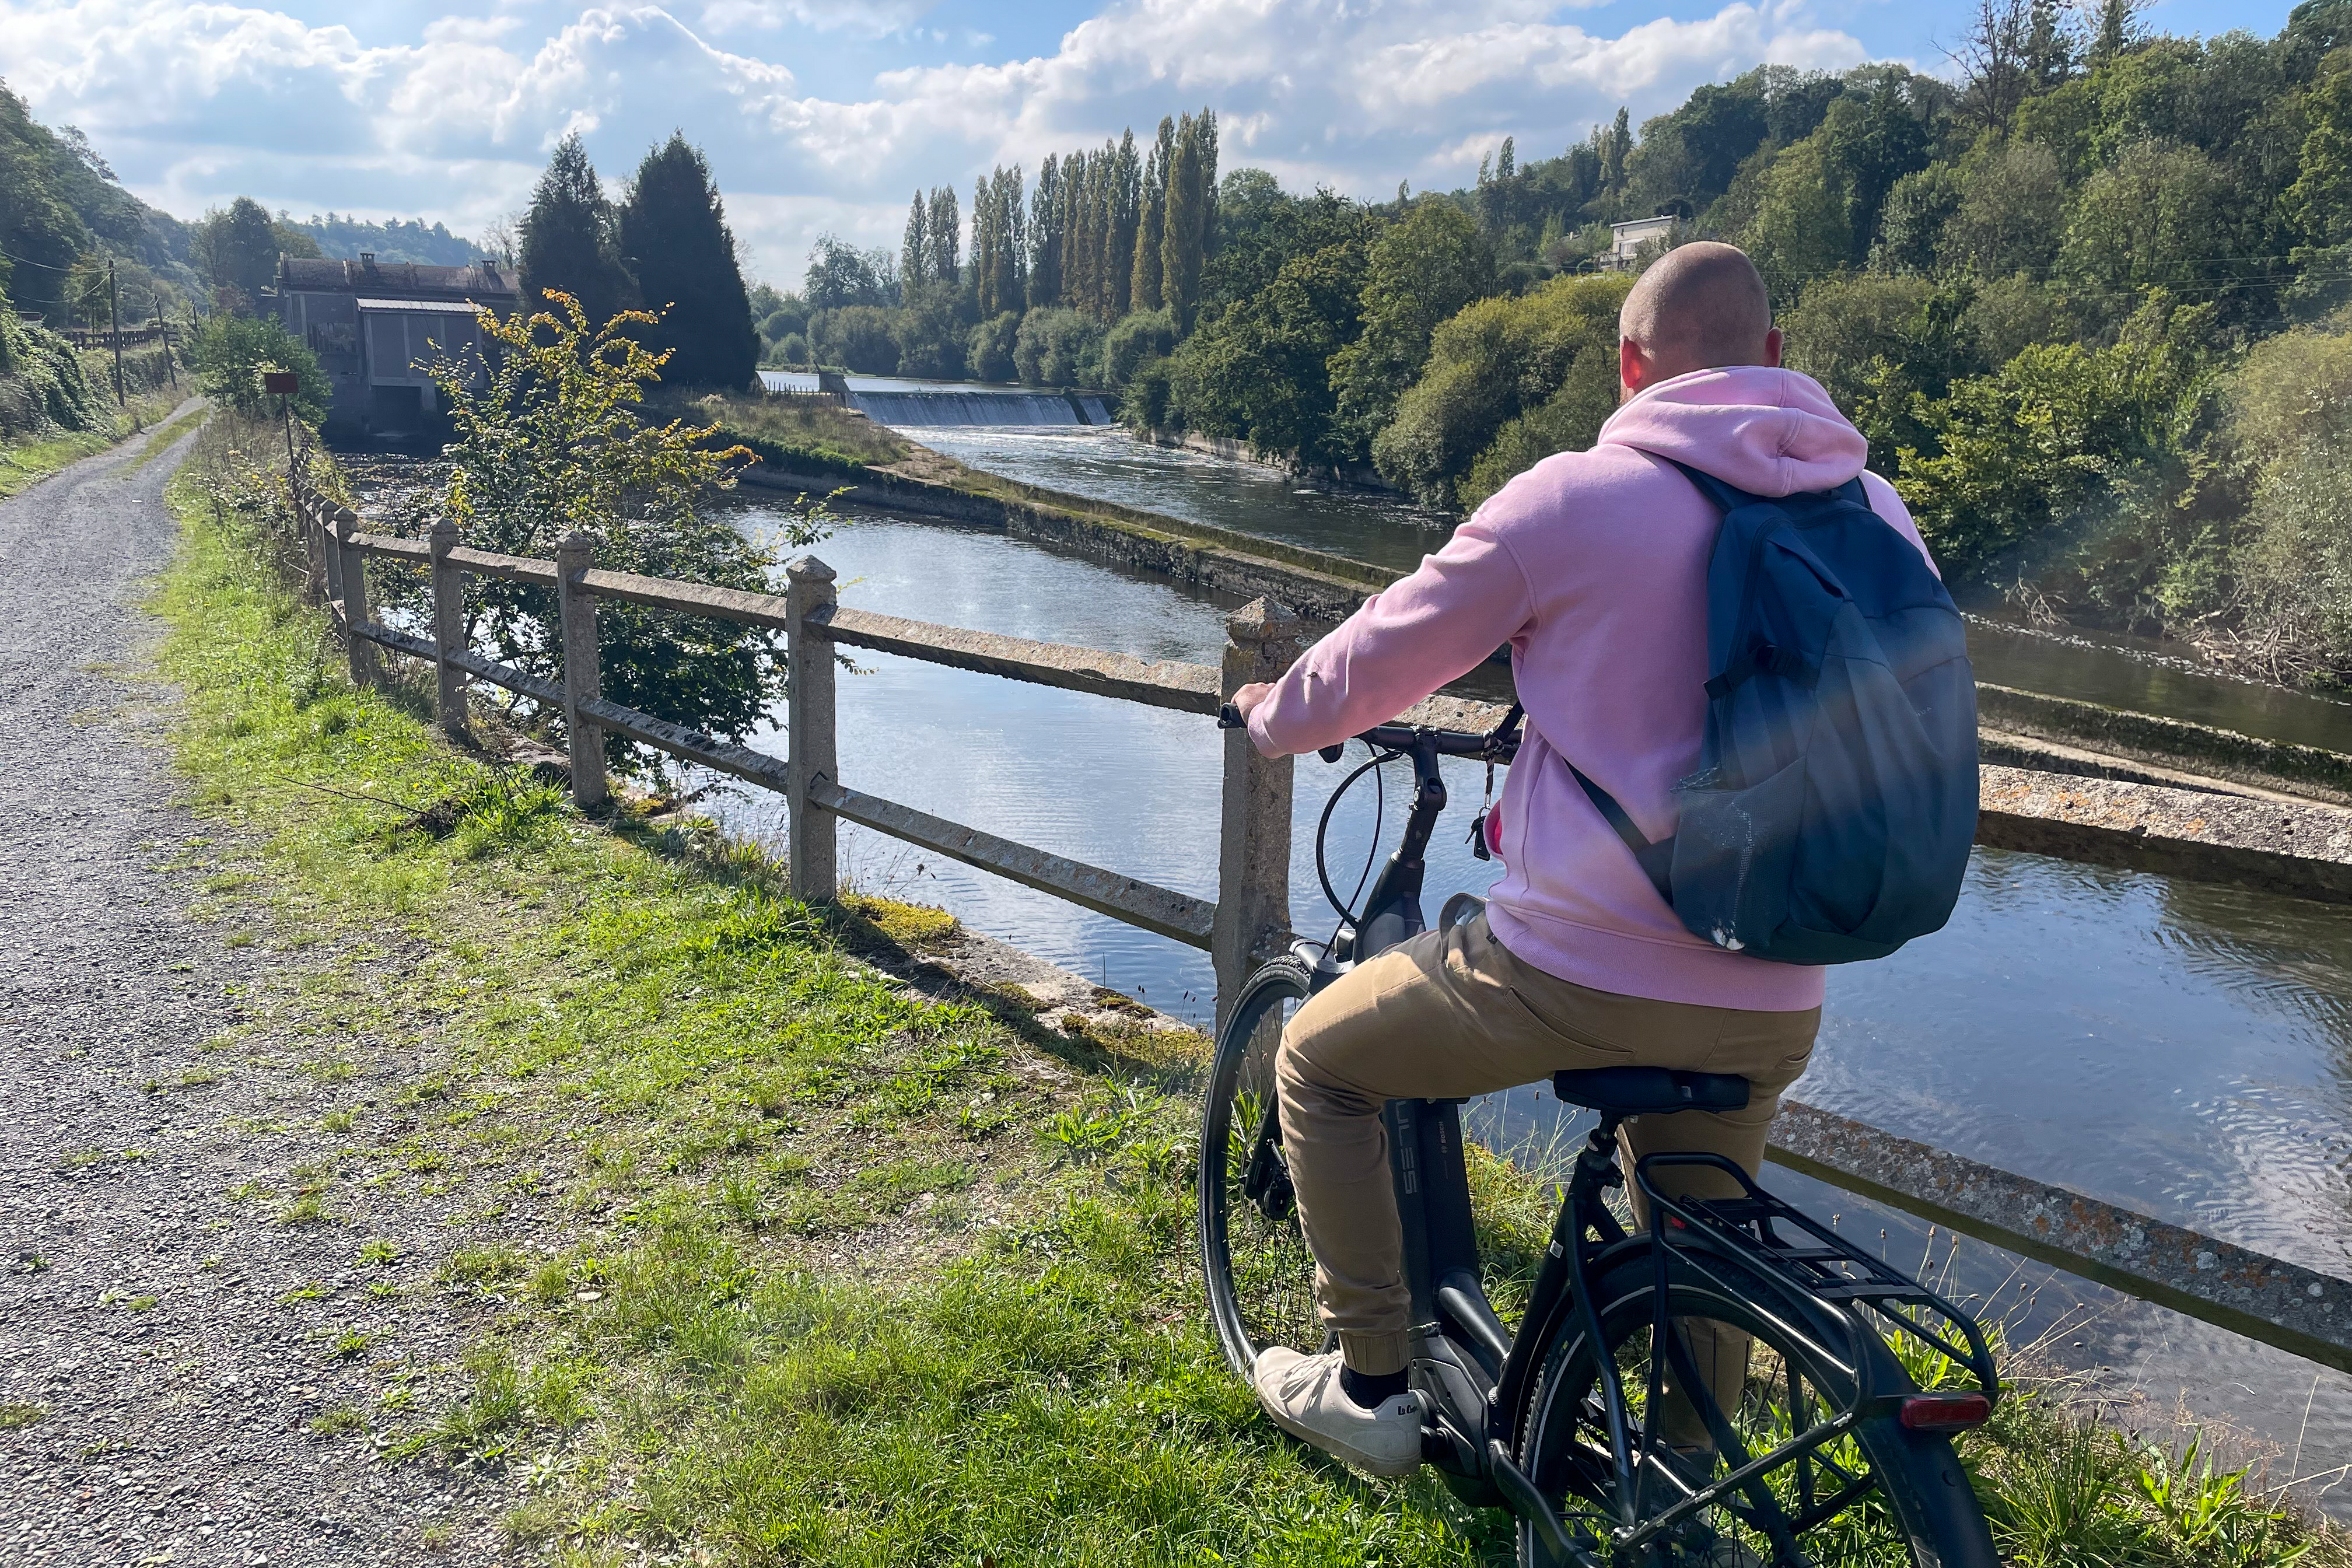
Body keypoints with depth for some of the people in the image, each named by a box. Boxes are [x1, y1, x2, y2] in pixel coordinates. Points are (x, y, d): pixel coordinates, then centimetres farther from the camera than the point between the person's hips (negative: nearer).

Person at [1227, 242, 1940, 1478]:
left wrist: (1273, 715, 21)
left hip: (1577, 969, -5)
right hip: (1774, 1005, 6)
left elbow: (1376, 665, -1)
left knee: (1318, 1062, 18)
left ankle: (1369, 1386, 23)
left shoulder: (1571, 498, -10)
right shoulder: (1876, 515, 5)